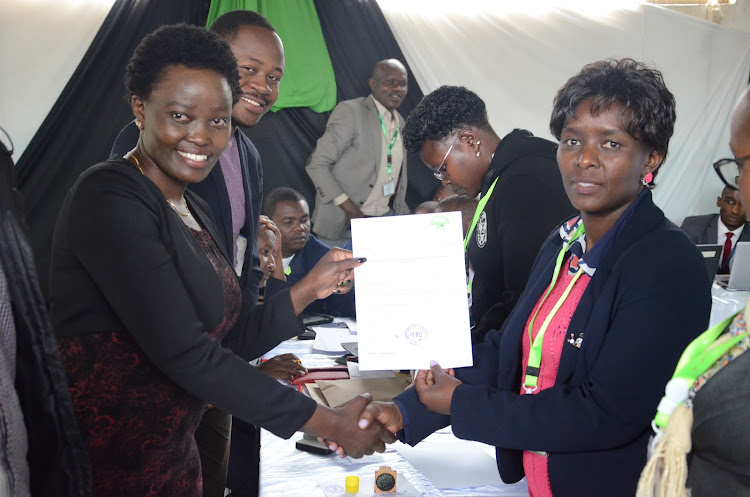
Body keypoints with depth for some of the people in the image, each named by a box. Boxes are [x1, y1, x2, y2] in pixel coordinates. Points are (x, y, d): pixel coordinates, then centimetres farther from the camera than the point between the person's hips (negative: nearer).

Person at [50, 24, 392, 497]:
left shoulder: (195, 210, 8)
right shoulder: (108, 199, -19)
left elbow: (230, 343, 8)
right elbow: (183, 352, -26)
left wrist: (310, 289, -2)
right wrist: (330, 423, -22)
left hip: (175, 456, 8)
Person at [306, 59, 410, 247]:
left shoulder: (400, 123, 15)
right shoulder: (350, 111, -9)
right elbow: (316, 164, -13)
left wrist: (402, 214, 9)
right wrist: (348, 207, -18)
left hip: (385, 221, 6)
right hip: (343, 225, -6)